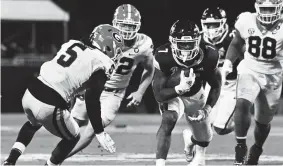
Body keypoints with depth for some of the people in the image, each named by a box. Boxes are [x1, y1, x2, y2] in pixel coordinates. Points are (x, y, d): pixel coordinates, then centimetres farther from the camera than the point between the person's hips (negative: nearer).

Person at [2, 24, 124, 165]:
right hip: (49, 106, -6)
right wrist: (100, 133, -5)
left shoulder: (72, 44, 14)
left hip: (30, 94, 6)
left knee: (33, 124, 39)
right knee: (72, 138, 23)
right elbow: (92, 101, -10)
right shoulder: (101, 64, -4)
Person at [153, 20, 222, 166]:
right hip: (172, 94, -3)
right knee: (168, 121, -33)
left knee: (204, 138, 13)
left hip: (196, 96, 3)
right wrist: (180, 89, -47)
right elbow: (158, 95, -29)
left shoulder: (208, 56, -28)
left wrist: (207, 109, -21)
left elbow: (216, 86, -9)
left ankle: (191, 140, 51)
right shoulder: (163, 57, -34)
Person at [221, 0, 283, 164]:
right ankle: (241, 146, -18)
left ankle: (255, 152, 38)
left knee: (263, 121, 12)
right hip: (250, 71, 0)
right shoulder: (246, 21, -9)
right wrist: (228, 61, -7)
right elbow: (236, 44, 9)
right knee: (242, 104, -28)